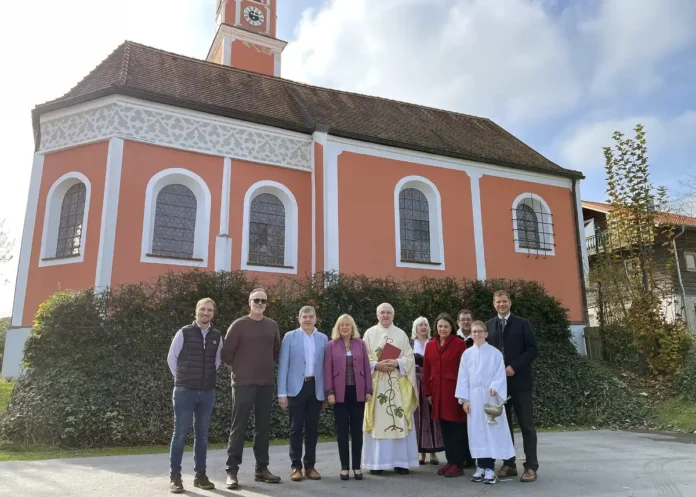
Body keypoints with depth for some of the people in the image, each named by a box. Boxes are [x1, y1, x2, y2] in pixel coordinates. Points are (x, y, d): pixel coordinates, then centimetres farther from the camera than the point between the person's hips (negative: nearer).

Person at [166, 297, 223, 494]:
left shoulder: (217, 336, 5)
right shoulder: (184, 333, -5)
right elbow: (171, 358, 3)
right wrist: (181, 378, 7)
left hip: (207, 392, 3)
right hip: (185, 390, -3)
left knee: (202, 434, 9)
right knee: (180, 433, 0)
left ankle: (200, 475, 17)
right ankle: (175, 477, 9)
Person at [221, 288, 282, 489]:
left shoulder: (272, 326, 6)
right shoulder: (239, 325, -6)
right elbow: (226, 353, -3)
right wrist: (237, 369, 3)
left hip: (266, 383, 4)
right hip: (243, 383, -4)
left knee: (263, 427, 10)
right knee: (239, 427, -1)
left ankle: (261, 468, 20)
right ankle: (232, 471, 8)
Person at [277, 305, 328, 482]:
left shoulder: (323, 338, 7)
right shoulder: (290, 337, 0)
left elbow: (325, 366, 8)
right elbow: (283, 366, -2)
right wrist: (282, 392, -7)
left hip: (316, 388, 2)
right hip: (296, 388, -2)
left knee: (312, 429, 8)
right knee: (296, 428, 3)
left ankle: (310, 466, 19)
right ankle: (296, 466, 14)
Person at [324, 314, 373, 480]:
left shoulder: (360, 344, 6)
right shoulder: (331, 345, 1)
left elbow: (366, 368, 5)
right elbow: (327, 370, -1)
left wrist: (368, 390, 0)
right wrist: (329, 392, -8)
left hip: (358, 392, 1)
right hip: (340, 393, -1)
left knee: (357, 430, 7)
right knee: (342, 430, 4)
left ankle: (357, 466, 16)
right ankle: (344, 467, 13)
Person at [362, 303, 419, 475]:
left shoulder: (401, 334, 9)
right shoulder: (369, 333, 5)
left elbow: (410, 358, 4)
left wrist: (397, 363, -14)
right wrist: (376, 365, -16)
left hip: (398, 385, 1)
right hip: (376, 384, -1)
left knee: (400, 422, 1)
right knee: (378, 422, 0)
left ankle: (400, 461, 9)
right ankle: (377, 462, 7)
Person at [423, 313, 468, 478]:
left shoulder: (459, 343, -5)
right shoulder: (430, 345, 9)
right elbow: (427, 370, 10)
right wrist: (428, 392, 7)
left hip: (454, 391, -5)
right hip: (437, 392, 5)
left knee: (456, 427, 1)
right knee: (445, 427, 10)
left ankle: (458, 464, 9)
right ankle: (450, 461, 21)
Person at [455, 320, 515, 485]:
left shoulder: (495, 353, -1)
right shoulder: (467, 354, 6)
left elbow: (500, 374, -4)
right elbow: (463, 377, 6)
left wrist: (495, 387, -22)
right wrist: (464, 399, 0)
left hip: (491, 396, -2)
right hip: (473, 396, 2)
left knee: (491, 430, -3)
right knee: (477, 431, 4)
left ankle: (489, 468, 2)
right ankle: (481, 466, 13)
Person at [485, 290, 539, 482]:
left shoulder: (522, 323, 2)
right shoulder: (488, 326, 9)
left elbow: (533, 349, -5)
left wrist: (514, 367, -14)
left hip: (519, 381, -3)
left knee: (526, 425, 1)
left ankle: (531, 467, 7)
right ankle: (508, 464, 17)